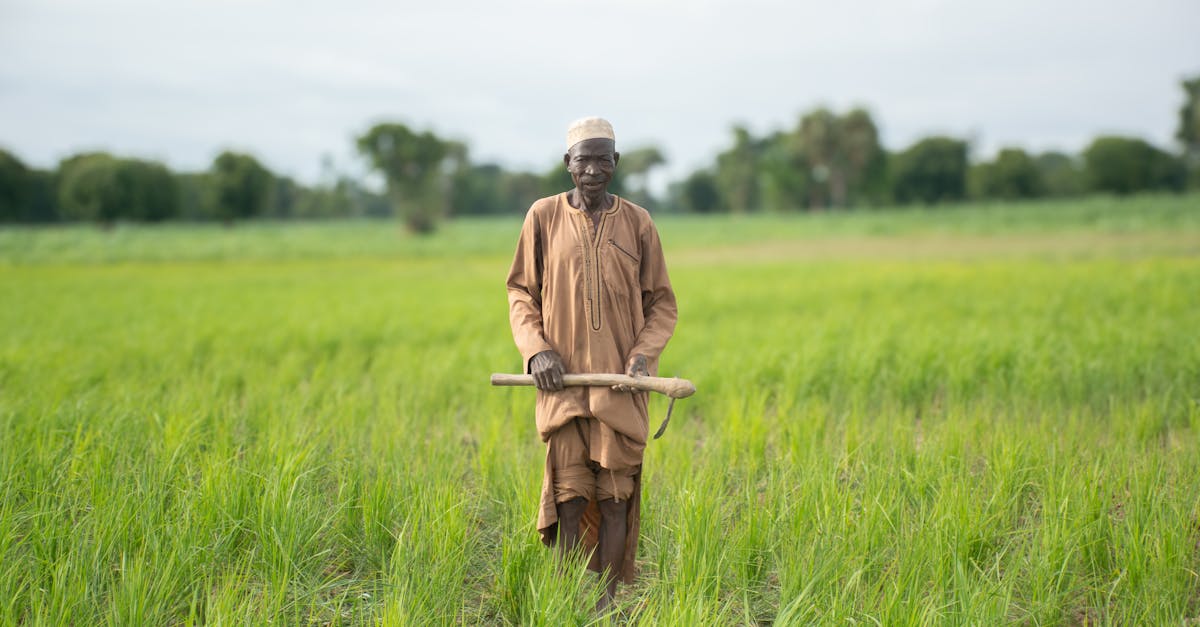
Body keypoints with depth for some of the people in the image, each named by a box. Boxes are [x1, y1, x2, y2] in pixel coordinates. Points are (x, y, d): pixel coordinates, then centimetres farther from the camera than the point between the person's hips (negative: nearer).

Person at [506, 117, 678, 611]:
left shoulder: (637, 223, 4)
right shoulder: (543, 216, 3)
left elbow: (661, 302, 9)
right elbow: (521, 292, 9)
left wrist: (645, 354, -7)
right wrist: (535, 348, -6)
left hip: (619, 383, 1)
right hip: (563, 377, 0)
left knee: (615, 495, 2)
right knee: (568, 496, -2)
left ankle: (607, 601, 10)